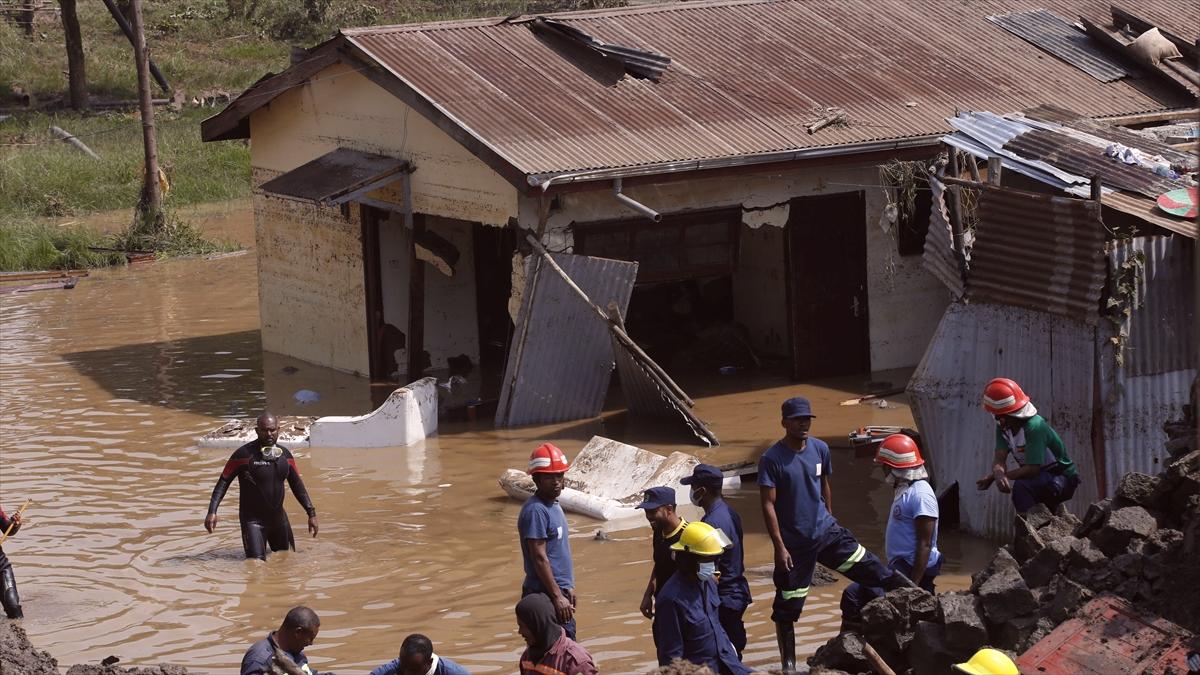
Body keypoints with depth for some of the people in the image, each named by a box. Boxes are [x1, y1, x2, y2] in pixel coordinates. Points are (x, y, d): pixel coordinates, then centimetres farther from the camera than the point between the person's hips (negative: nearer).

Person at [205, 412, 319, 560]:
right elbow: (223, 482, -11)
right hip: (253, 519, -5)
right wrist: (212, 512, -21)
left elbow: (297, 485, 12)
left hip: (278, 516, 5)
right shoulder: (244, 454, -14)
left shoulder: (285, 455, 2)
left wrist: (311, 513, 8)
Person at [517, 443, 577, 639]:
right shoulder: (535, 510, -17)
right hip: (545, 594, -10)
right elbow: (539, 558, -20)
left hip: (559, 590, 10)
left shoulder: (553, 505, 13)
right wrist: (557, 596, -21)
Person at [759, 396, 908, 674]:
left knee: (869, 567, -6)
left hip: (826, 531, 3)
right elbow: (768, 505, -14)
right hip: (794, 542, -3)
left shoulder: (820, 449, 0)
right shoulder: (771, 459, -15)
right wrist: (780, 546, -17)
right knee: (787, 607, 5)